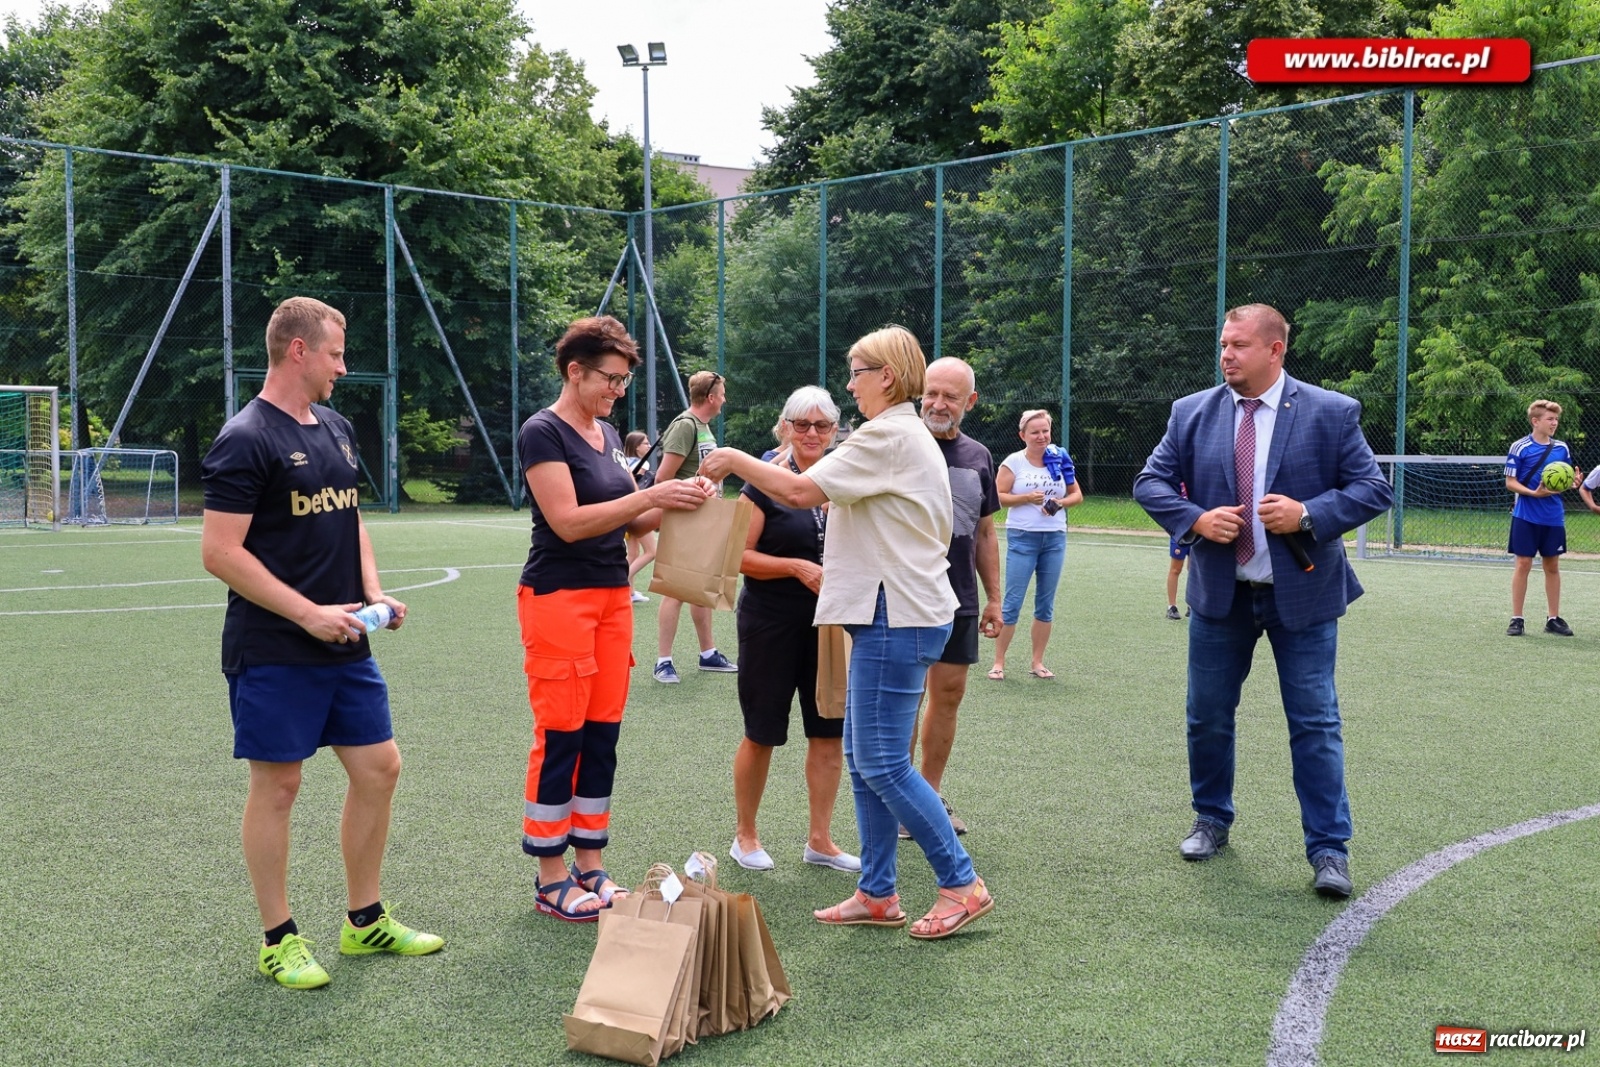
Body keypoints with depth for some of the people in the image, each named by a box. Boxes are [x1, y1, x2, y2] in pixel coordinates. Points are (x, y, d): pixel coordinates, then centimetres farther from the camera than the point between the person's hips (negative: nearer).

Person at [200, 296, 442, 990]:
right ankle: (279, 941, 18)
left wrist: (373, 593, 5)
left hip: (346, 646, 8)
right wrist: (309, 614, -19)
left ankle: (365, 921, 25)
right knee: (277, 785, 3)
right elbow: (220, 552, -17)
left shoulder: (336, 428, 12)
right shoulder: (246, 440, -13)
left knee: (378, 767, 10)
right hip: (273, 652, -8)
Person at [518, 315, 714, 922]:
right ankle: (551, 879, 7)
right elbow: (568, 521, -19)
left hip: (612, 595, 8)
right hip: (559, 596, -8)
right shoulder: (543, 433, -10)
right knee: (560, 736, -3)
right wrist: (653, 495, -22)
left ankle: (589, 866, 19)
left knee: (602, 735, 9)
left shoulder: (608, 434, 14)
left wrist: (677, 502, -3)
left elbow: (631, 522, 15)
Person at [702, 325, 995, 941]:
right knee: (862, 757, 11)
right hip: (896, 612, 11)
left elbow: (800, 490, -19)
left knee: (882, 762, -6)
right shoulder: (910, 437, 20)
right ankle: (877, 895, 18)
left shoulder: (888, 435, -13)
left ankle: (962, 885, 4)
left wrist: (735, 461, -8)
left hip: (898, 616, -11)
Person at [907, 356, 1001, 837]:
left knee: (949, 695, 10)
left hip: (960, 599, 5)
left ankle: (931, 793, 24)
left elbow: (985, 533, 16)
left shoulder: (978, 457, 9)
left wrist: (994, 598, 13)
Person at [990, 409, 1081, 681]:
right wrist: (1027, 498, -17)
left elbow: (1077, 495, 11)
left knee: (1046, 603, 8)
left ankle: (1037, 662, 18)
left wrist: (1060, 502, -8)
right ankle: (998, 662, 5)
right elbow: (998, 496, -6)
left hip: (1055, 538, 4)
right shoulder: (1014, 462, -3)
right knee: (1012, 602, -3)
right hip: (1022, 538, -3)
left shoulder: (1060, 459, 5)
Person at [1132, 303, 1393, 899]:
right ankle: (1212, 820, 33)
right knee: (1208, 717, 12)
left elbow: (1373, 489, -4)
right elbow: (1150, 482, 4)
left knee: (1315, 724, 1)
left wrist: (1309, 514, -20)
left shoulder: (1331, 413, -5)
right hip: (1220, 594, 3)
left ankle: (1328, 849, 11)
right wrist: (1194, 519, -14)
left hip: (1302, 594, -3)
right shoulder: (1193, 412, 2)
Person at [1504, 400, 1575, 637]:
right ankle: (1516, 619, 6)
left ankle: (1554, 618, 18)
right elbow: (1510, 482, -7)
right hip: (1526, 517, -4)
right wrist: (1533, 493, -22)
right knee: (1523, 564, -1)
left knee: (1552, 566, 9)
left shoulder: (1562, 448, 7)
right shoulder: (1520, 447, -7)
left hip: (1554, 518, 4)